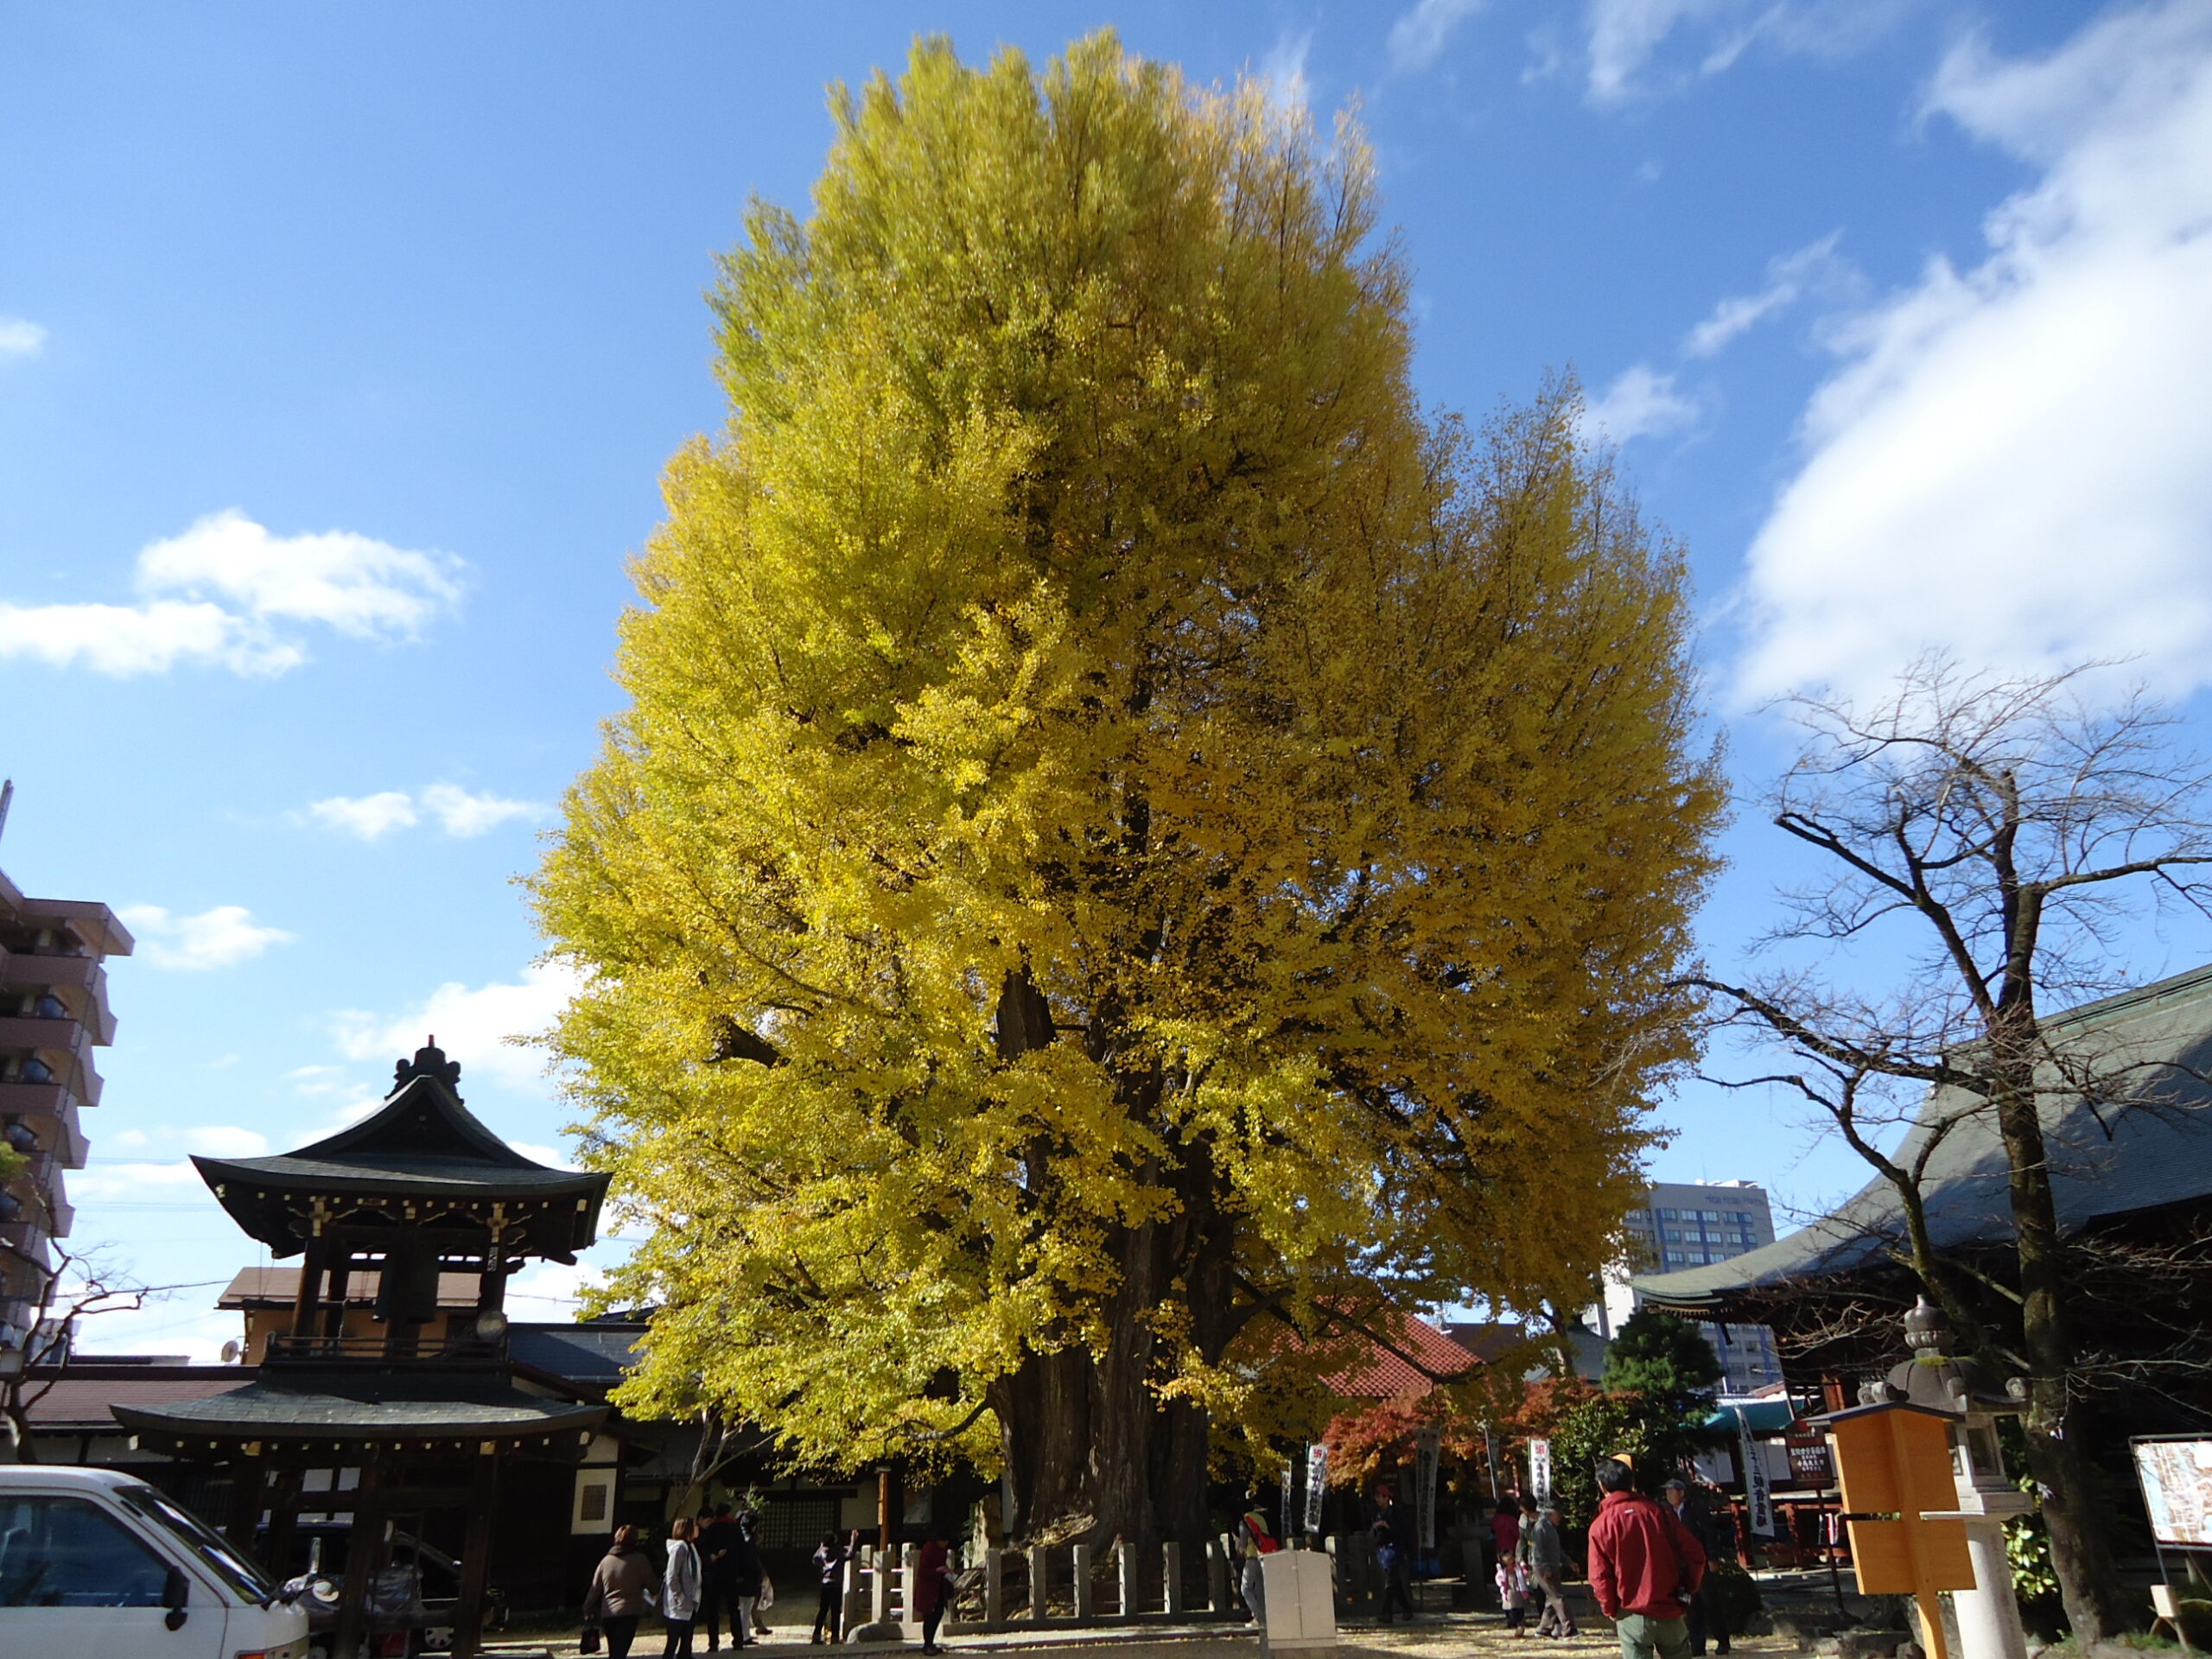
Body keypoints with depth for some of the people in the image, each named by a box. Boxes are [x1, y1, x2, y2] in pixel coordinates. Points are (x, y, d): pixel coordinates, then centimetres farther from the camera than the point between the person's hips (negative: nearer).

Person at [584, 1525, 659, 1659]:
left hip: (607, 1614, 5)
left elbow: (595, 1589, 9)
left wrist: (588, 1611, 20)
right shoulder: (640, 1559, -6)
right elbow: (651, 1583, 1)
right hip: (629, 1613, -5)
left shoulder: (606, 1560, 6)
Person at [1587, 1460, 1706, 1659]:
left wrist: (1611, 1611, 8)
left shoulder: (1600, 1526, -7)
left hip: (1633, 1616, -2)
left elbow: (1600, 1579, -8)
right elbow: (1695, 1554, -1)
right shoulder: (1660, 1512, -1)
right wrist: (1688, 1590, 13)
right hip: (1670, 1613, 3)